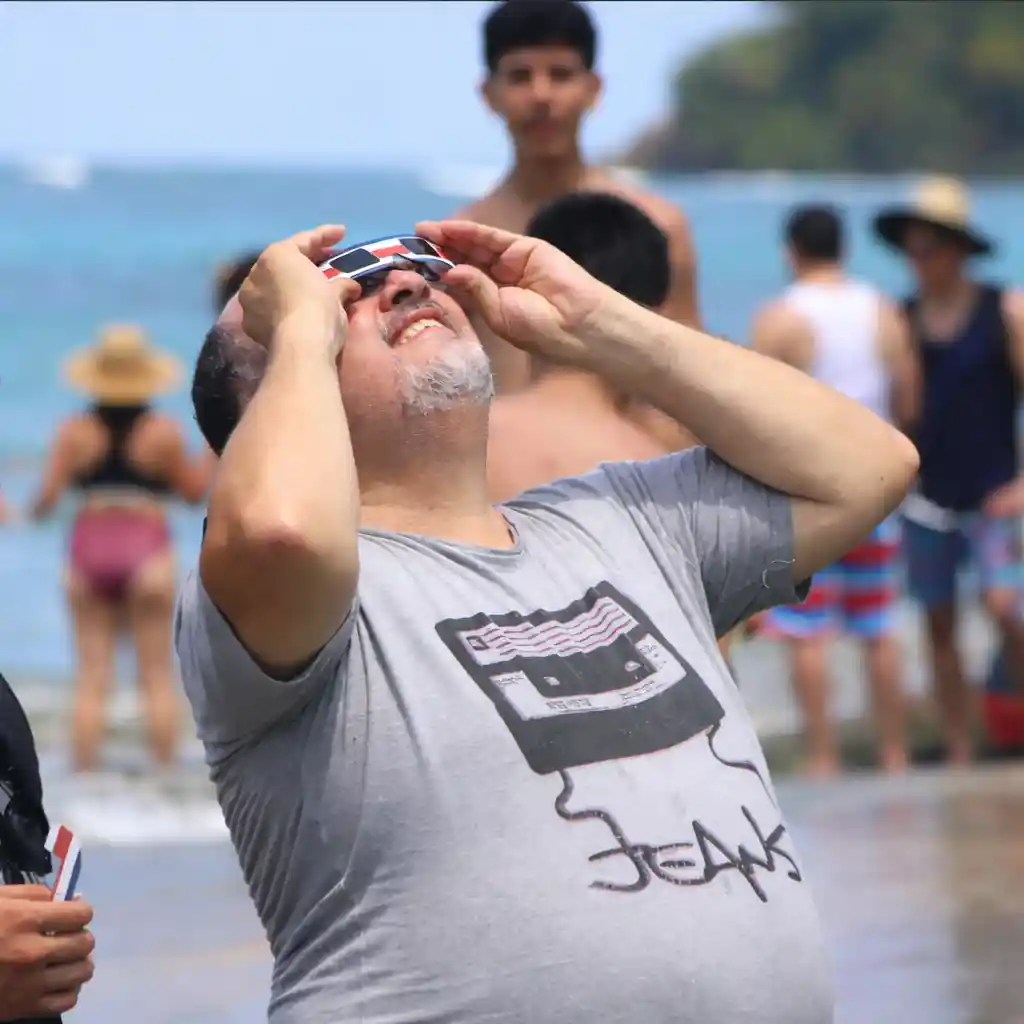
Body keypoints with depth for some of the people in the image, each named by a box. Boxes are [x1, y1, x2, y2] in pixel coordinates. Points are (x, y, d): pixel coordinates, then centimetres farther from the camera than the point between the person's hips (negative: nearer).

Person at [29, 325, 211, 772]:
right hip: (147, 551, -2)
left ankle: (85, 770, 0)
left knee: (91, 679, 4)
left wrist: (36, 512, 18)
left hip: (89, 551, 2)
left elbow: (47, 496, -4)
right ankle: (165, 769, 1)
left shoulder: (75, 432, -1)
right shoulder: (162, 433, -6)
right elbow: (195, 491, 2)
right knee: (158, 677, 4)